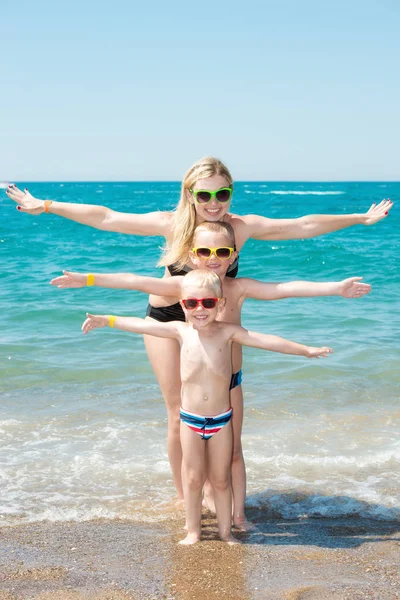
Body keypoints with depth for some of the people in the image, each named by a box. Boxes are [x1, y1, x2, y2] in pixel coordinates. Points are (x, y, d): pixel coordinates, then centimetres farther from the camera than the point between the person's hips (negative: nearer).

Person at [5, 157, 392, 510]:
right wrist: (45, 206, -14)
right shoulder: (173, 224, -17)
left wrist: (360, 218, -6)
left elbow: (303, 226, -9)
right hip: (168, 321, -1)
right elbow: (106, 218, -14)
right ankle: (184, 499, 17)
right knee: (180, 415, 2)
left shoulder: (242, 227, -14)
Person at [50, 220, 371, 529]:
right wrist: (87, 278, -20)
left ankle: (238, 512, 19)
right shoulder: (182, 285, -11)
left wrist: (336, 288, -24)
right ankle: (209, 494, 39)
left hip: (231, 380, 0)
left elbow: (286, 288, -17)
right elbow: (135, 281, -15)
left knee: (233, 450, 8)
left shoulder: (239, 288, -11)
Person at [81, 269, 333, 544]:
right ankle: (193, 532, 23)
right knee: (193, 479, 9)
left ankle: (226, 531, 24)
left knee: (221, 480, 11)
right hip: (190, 420, 1)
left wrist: (306, 350, -13)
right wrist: (106, 320, 2)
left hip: (222, 420, -1)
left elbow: (266, 341, -12)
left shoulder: (228, 332, -10)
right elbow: (141, 325, -1)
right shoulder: (181, 331, -5)